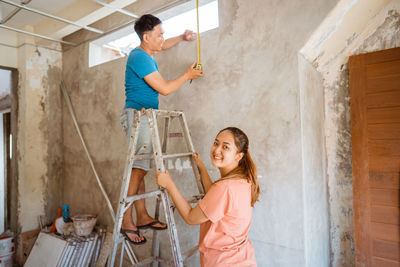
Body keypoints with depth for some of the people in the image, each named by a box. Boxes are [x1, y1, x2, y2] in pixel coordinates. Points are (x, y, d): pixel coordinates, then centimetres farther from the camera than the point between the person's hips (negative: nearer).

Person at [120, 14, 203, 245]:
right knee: (138, 168, -11)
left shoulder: (147, 53, 17)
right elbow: (165, 89, -16)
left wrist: (182, 38, 31)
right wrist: (187, 75, -3)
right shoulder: (139, 57, -14)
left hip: (145, 116, 10)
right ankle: (127, 222, -2)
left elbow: (163, 46, 41)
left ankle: (142, 217, 14)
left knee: (140, 168, 8)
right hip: (137, 114, -10)